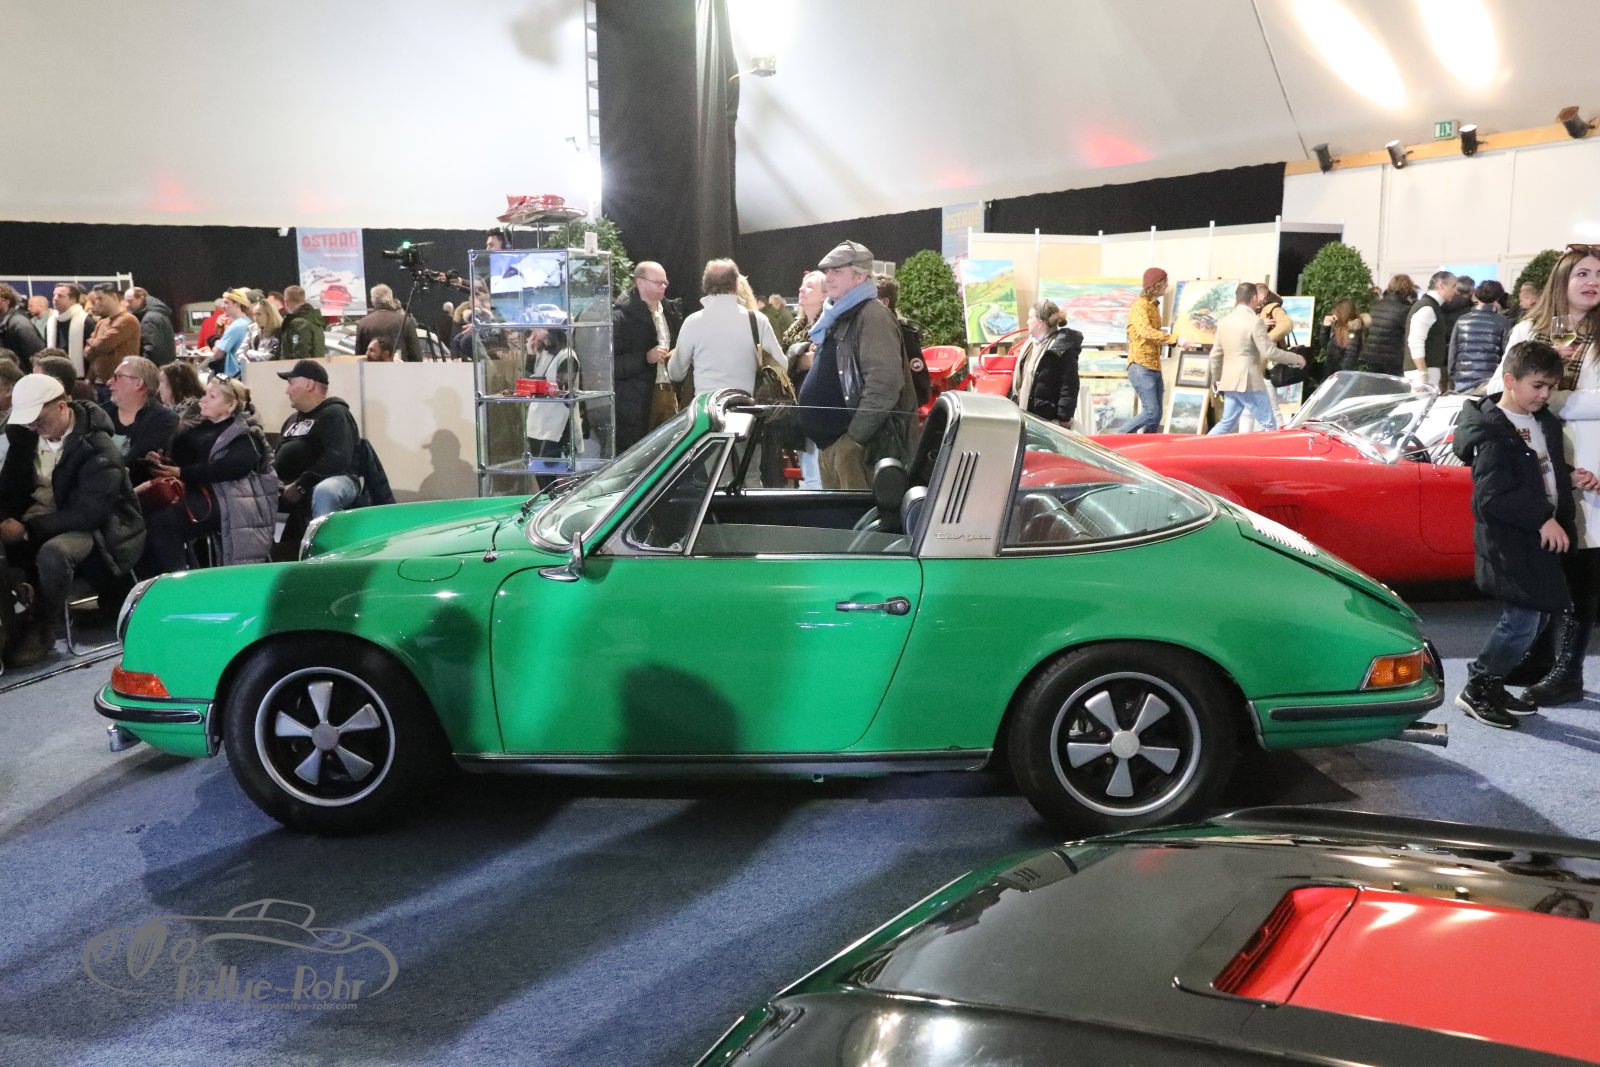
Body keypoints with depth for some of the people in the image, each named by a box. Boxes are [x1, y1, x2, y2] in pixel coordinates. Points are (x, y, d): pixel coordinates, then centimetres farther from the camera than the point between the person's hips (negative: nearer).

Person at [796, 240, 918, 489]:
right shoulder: (835, 317, 18)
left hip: (854, 445, -10)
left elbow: (884, 385, -22)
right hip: (829, 442, 10)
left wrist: (853, 438, -20)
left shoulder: (873, 317, -12)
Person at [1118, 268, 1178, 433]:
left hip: (1154, 367, 9)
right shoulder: (1140, 306, -11)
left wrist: (1164, 335, 11)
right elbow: (1146, 332, -28)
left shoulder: (1154, 306, 18)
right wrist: (1175, 338, -32)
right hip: (1141, 366, -9)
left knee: (1156, 415, 6)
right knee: (1151, 412, -15)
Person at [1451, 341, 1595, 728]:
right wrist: (1542, 520, -25)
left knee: (1538, 617, 13)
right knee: (1522, 621, -8)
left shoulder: (1545, 422, 9)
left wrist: (1571, 477, 5)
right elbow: (1493, 496, -26)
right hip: (1509, 542, -9)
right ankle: (1476, 690, 8)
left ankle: (1491, 686, 24)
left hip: (1542, 537, 9)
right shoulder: (1495, 434, -19)